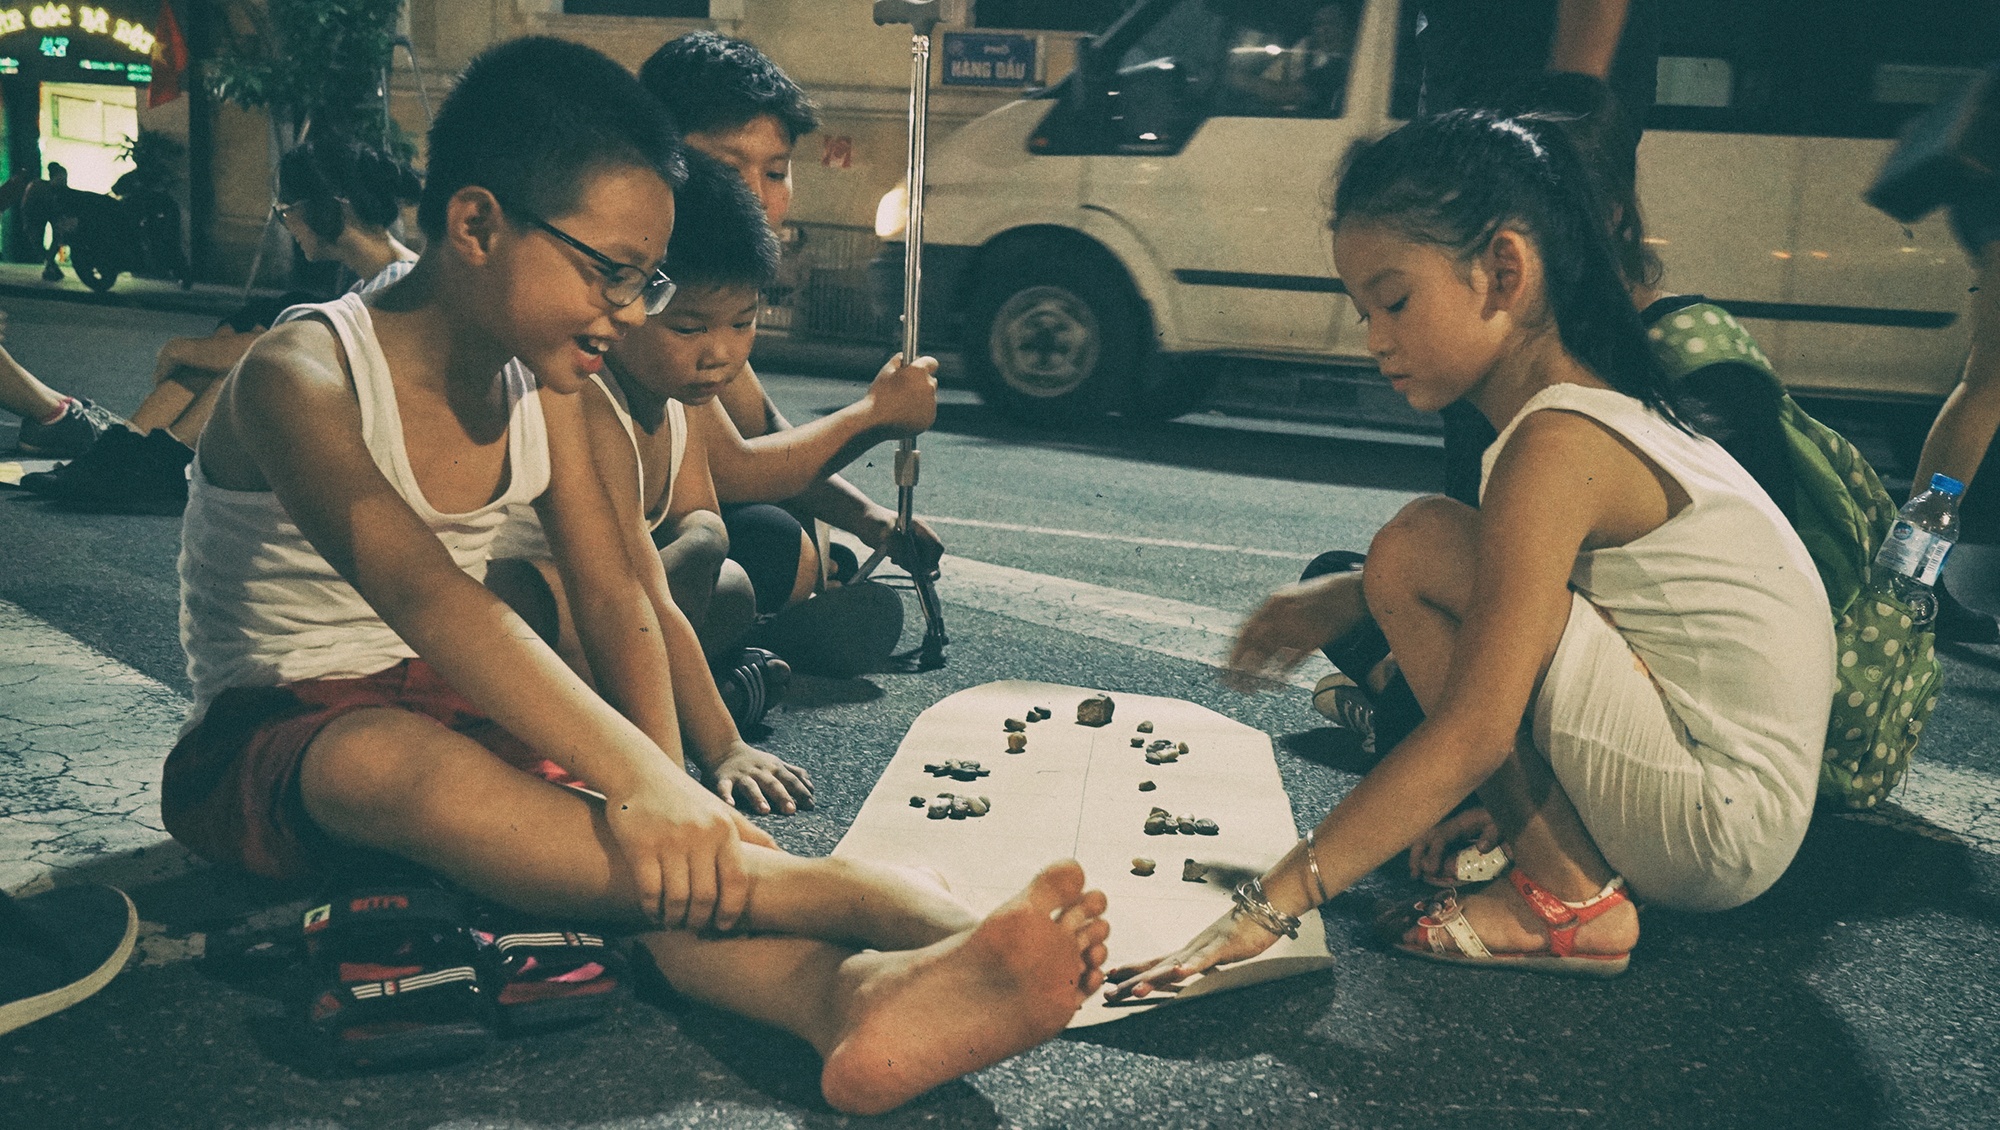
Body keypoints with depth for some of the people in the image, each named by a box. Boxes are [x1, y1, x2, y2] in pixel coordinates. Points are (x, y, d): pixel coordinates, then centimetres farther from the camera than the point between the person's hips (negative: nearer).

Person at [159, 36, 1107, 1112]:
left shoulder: (541, 384, 2)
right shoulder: (302, 377, -21)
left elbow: (613, 598, -4)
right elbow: (423, 594, -38)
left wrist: (667, 794, -20)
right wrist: (639, 779, -51)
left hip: (451, 713, 5)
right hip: (269, 741, -5)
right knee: (392, 757, -42)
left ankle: (849, 995, -58)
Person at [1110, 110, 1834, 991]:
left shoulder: (1557, 446, -21)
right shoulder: (1601, 406, 8)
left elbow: (1472, 734, -26)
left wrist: (1269, 905, -26)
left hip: (1723, 824, -10)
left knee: (1417, 549, -19)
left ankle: (1566, 896, -10)